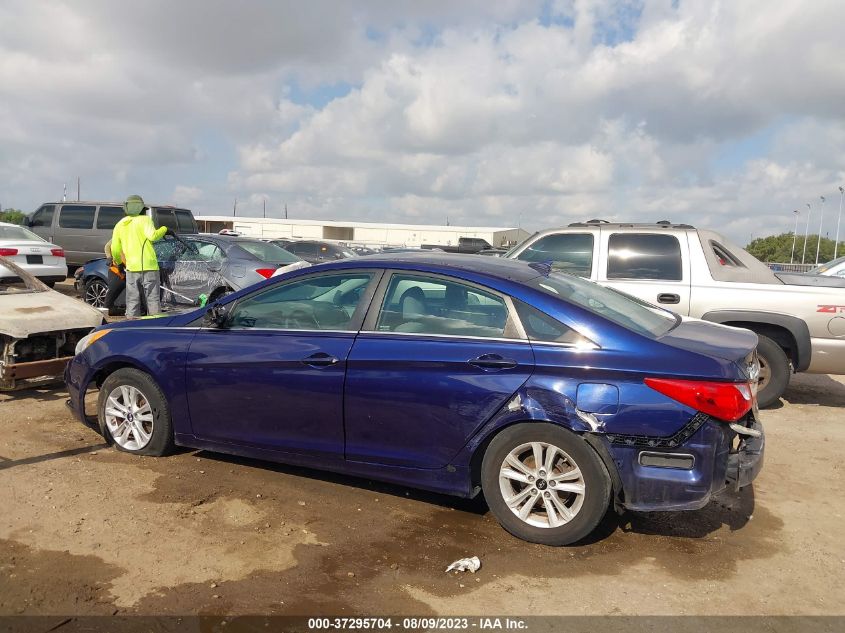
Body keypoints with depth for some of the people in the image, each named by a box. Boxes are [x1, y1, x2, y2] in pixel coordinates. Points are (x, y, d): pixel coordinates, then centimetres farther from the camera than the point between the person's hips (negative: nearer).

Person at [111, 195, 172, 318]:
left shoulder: (120, 225, 14)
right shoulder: (145, 219, -1)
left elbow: (115, 249, 14)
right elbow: (152, 236, -19)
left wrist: (118, 262, 30)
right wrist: (164, 229, -3)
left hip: (131, 267, 4)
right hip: (149, 266, -4)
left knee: (132, 301, 10)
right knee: (153, 299, 0)